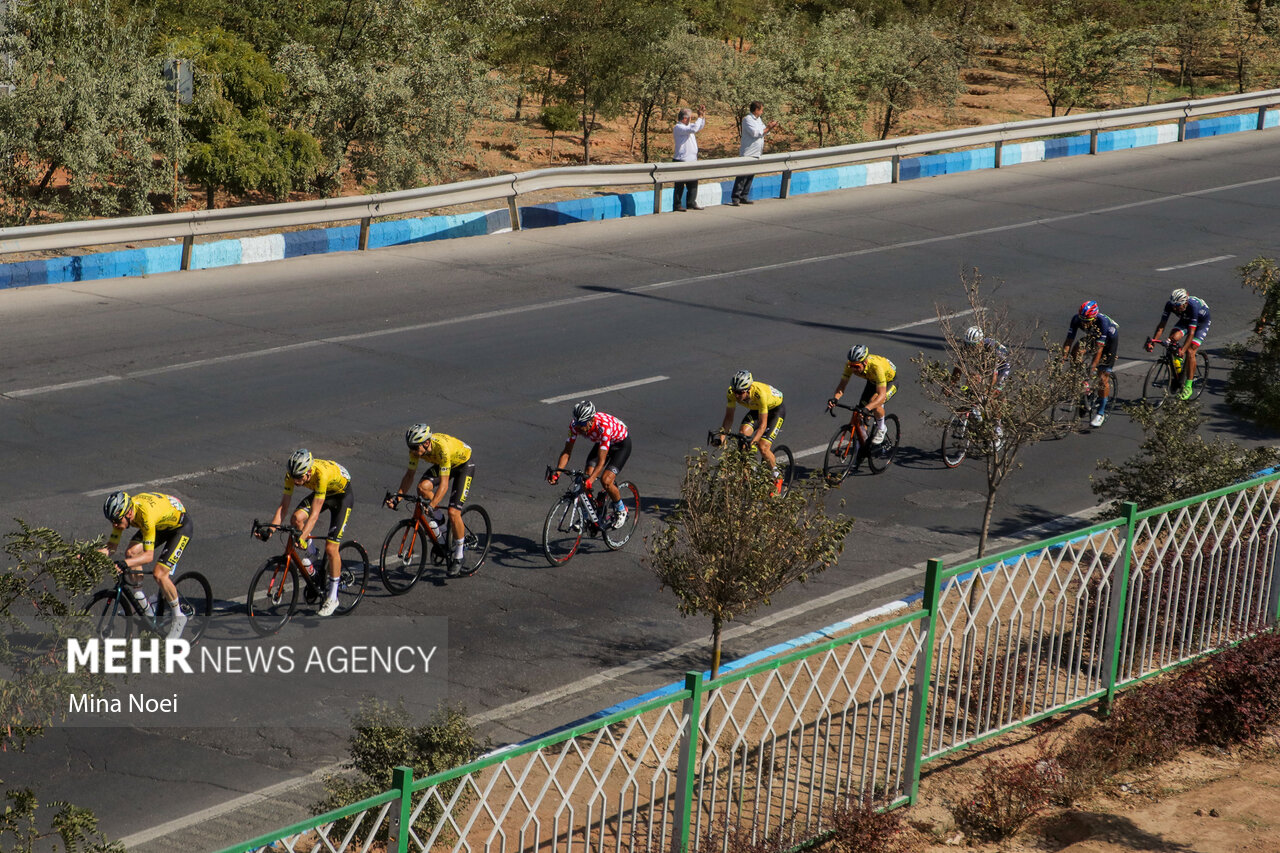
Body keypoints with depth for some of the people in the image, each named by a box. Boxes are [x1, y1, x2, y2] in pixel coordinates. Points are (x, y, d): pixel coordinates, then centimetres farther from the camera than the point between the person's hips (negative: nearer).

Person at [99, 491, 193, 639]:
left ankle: (179, 618, 3)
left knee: (159, 574, -19)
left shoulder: (146, 514, -40)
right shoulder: (121, 513, -19)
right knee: (131, 552, -14)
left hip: (180, 526, -8)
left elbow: (149, 555, -40)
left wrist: (124, 564, -54)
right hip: (160, 525, 8)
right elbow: (111, 546, -12)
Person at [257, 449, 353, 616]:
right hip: (321, 493, 6)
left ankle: (333, 597, 3)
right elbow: (283, 505, -19)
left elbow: (314, 513, -42)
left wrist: (301, 537, -51)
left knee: (330, 548, -12)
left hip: (342, 495, -6)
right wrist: (270, 529, -32)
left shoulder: (321, 473, -41)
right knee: (297, 518, -24)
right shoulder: (292, 473, -23)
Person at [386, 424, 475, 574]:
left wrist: (431, 506, -52)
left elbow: (444, 484, -41)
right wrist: (397, 497, -22)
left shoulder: (442, 447, -40)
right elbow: (409, 474, -11)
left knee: (453, 512, -18)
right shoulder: (416, 448, -22)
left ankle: (458, 558, -1)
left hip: (464, 465, -6)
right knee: (423, 487, -23)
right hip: (441, 464, 6)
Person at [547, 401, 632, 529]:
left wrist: (590, 480, -55)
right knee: (586, 476, -13)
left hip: (621, 443, -6)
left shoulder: (603, 426, -42)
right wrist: (556, 472, -35)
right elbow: (567, 451, -20)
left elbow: (601, 461, -42)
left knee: (605, 480, -21)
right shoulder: (575, 425, -25)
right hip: (601, 442, 6)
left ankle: (621, 510, 5)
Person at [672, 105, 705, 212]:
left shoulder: (688, 125, 15)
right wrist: (699, 117, -16)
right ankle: (677, 204, 0)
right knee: (680, 184, -4)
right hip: (682, 160, -9)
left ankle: (691, 203, 20)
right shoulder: (678, 128, -13)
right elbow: (694, 129, -26)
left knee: (693, 183, 12)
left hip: (691, 159, 9)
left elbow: (700, 126, 28)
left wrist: (701, 115, 12)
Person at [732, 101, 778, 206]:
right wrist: (768, 128, -11)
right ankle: (735, 198, -7)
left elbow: (763, 132, 21)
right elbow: (755, 133, -20)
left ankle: (744, 197, 14)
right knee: (742, 176, -9)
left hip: (756, 153, 9)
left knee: (750, 176, 9)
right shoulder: (747, 119, -12)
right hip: (747, 153, -9)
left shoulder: (758, 119, 15)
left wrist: (769, 127, 2)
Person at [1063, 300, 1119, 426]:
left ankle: (1101, 413, -1)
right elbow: (1068, 341, -27)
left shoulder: (1102, 321, -40)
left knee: (1103, 377, -10)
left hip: (1110, 339, -5)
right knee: (1076, 351, -21)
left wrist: (1092, 367, -47)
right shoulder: (1076, 319, -29)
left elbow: (1099, 348, -41)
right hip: (1092, 336, 5)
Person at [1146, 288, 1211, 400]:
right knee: (1173, 338, -25)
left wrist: (1183, 350, -52)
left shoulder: (1193, 306, -40)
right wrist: (1152, 341, -37)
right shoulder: (1170, 305, -27)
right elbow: (1161, 325, -25)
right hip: (1185, 320, 5)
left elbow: (1191, 333, -42)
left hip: (1202, 322, -5)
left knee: (1190, 351, -19)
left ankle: (1188, 387, -11)